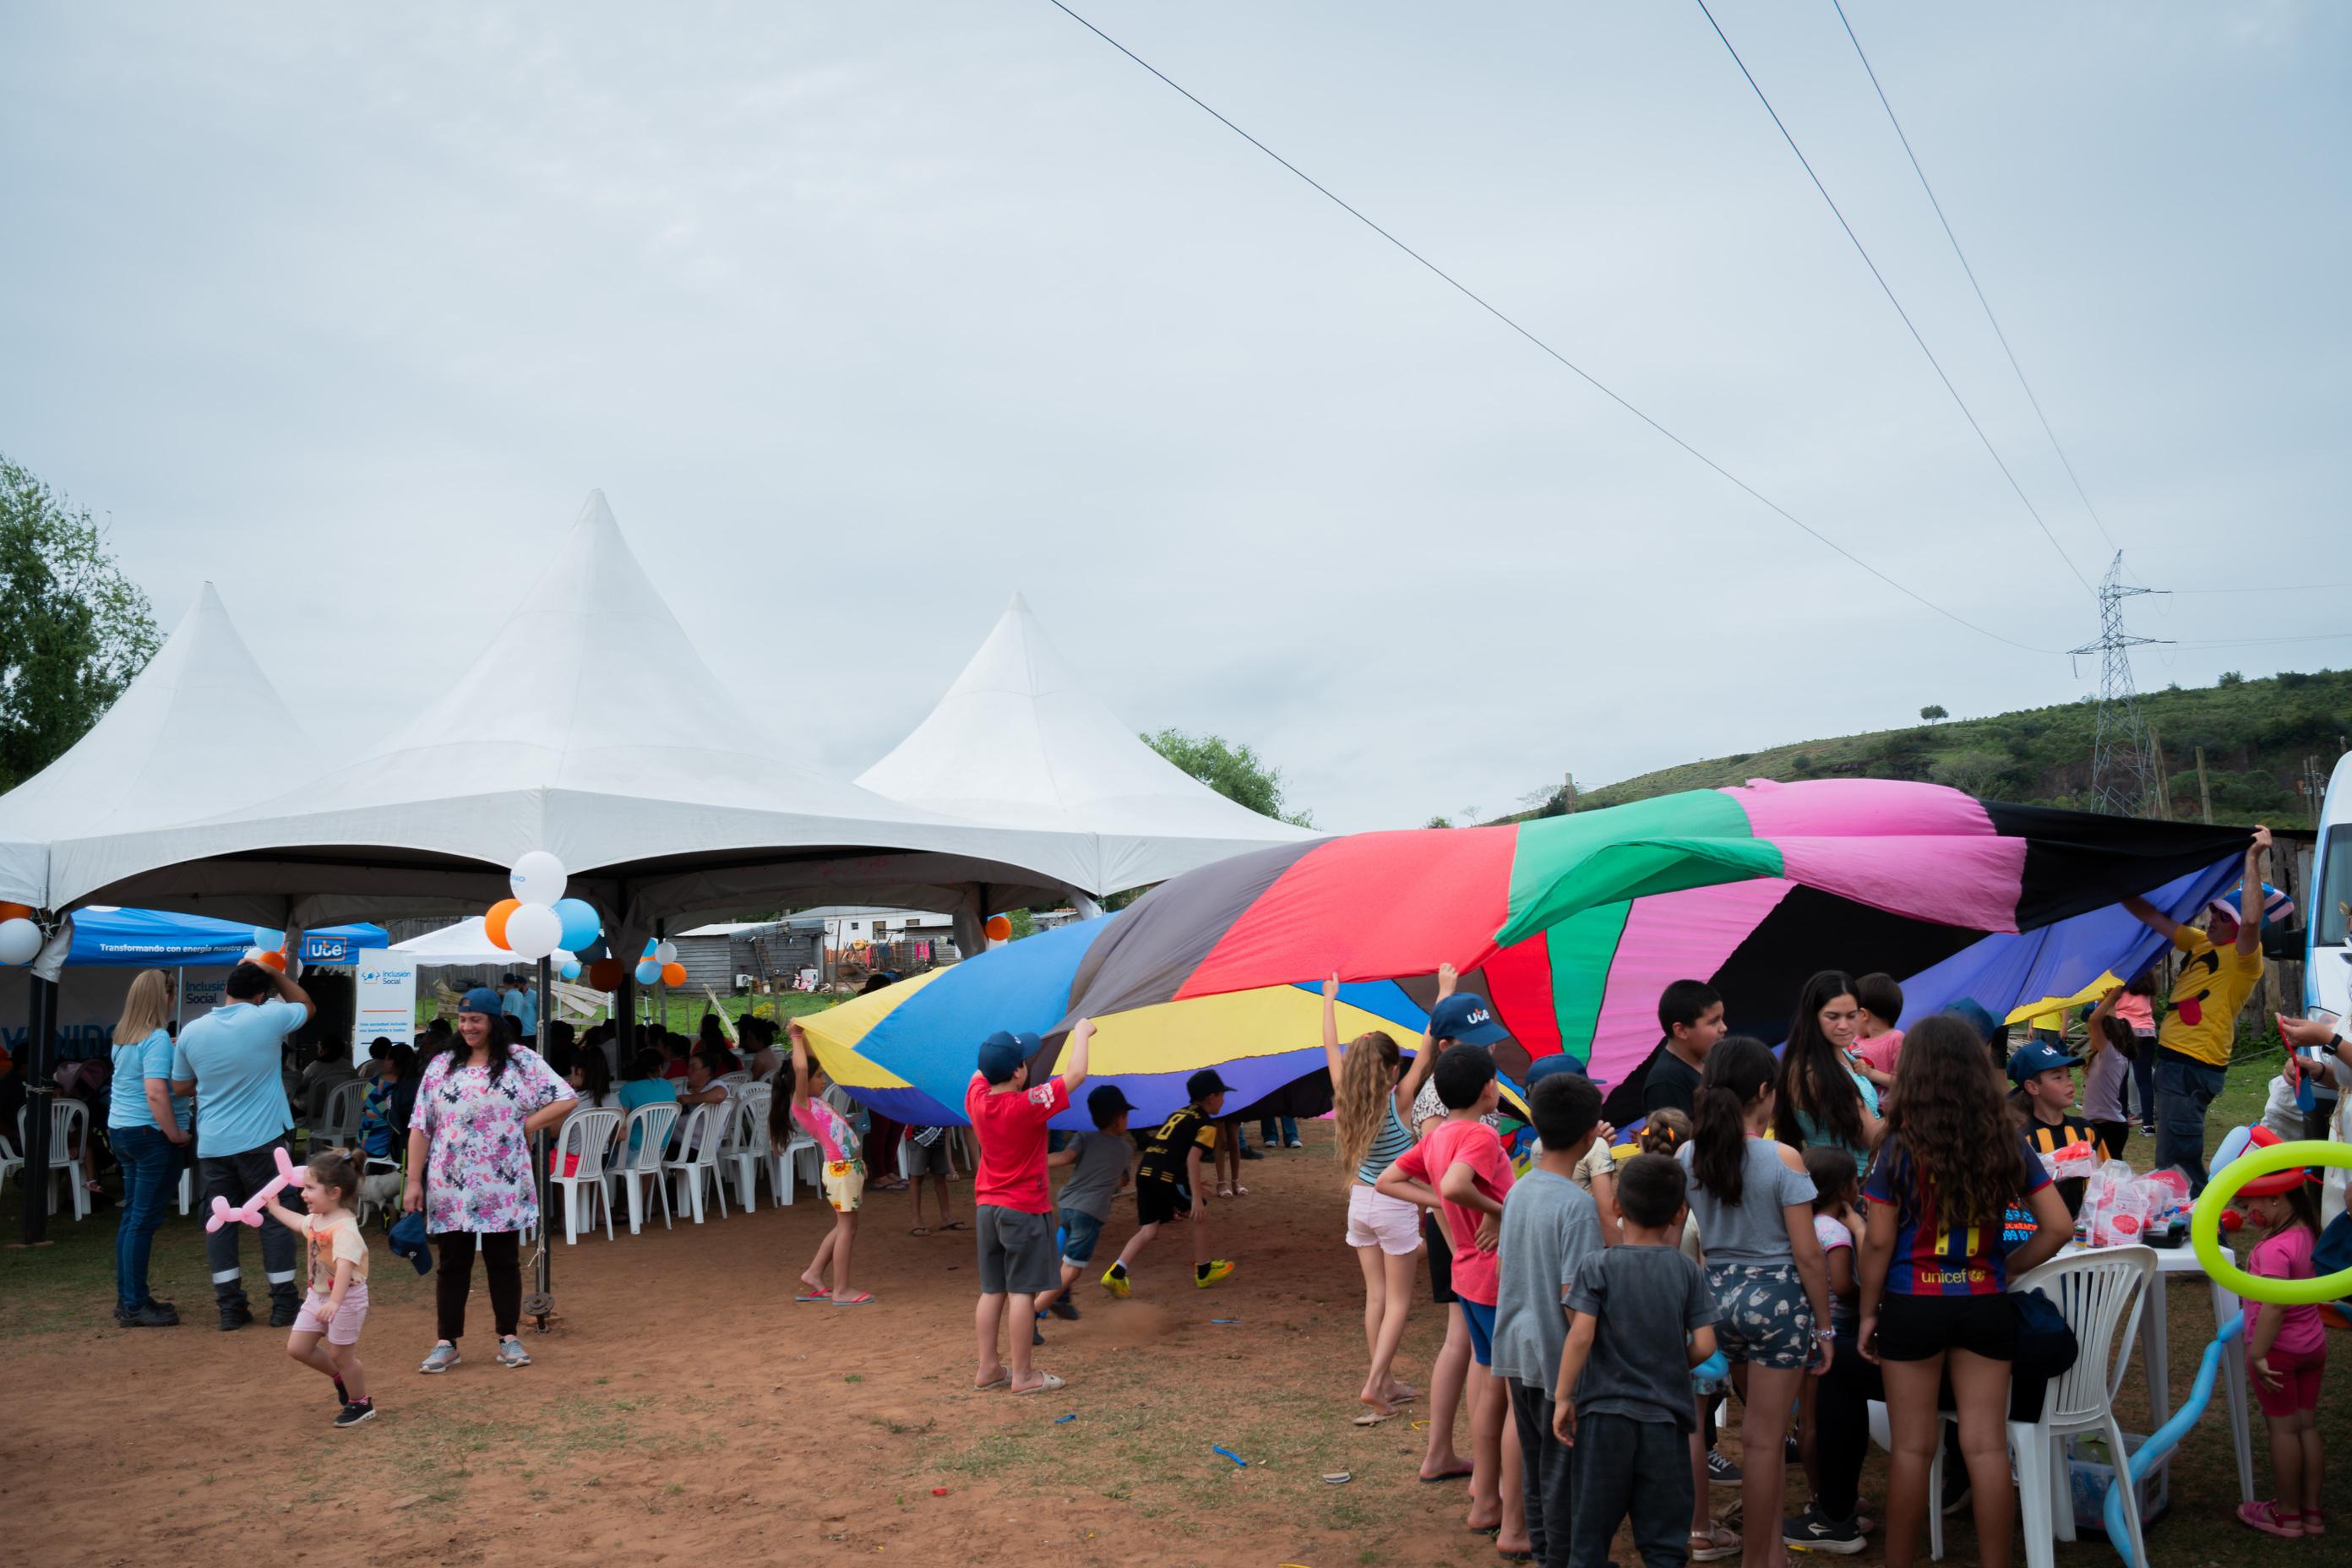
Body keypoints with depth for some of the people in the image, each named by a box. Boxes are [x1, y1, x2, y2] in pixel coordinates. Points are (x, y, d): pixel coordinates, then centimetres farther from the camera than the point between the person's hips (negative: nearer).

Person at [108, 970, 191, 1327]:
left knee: (132, 1215, 15)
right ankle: (134, 1306, 0)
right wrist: (176, 1135, -17)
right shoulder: (157, 1038, -17)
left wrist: (174, 1049, 20)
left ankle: (128, 1297, 21)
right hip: (152, 1134, -9)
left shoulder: (122, 1037, 10)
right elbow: (156, 1093, -25)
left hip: (121, 1129, 9)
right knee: (144, 1220, -4)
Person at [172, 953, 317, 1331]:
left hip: (212, 1144, 3)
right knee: (275, 1219, 5)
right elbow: (308, 1007, 11)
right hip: (261, 1140, -3)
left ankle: (230, 1306, 11)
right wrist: (276, 974, 12)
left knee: (220, 1222, 10)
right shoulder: (267, 1018, -11)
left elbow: (180, 1086, 12)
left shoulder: (192, 1031, 0)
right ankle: (284, 1304, 9)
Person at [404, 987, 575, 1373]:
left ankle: (509, 1339, 16)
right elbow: (420, 1128, 5)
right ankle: (446, 1343, 16)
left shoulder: (521, 1060, 1)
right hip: (450, 1187, 1)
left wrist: (526, 1127, -7)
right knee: (453, 1264, 7)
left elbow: (565, 1100, -1)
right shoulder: (441, 1066, 6)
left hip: (503, 1186, -1)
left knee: (504, 1261, 7)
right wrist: (413, 1181, 0)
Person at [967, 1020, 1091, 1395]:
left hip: (987, 1207, 7)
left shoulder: (976, 1098, -3)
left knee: (992, 1290, 13)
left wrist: (1009, 1047, 23)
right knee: (1022, 1291, -1)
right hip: (1025, 1210, -7)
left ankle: (988, 1368, 18)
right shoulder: (1028, 1105, -21)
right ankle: (1022, 1375, 4)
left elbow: (981, 1072, 21)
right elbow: (1075, 1074, -17)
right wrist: (1081, 1033, -2)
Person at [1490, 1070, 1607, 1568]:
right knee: (1563, 1469, 7)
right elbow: (1575, 1296, -23)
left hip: (1517, 1350, 7)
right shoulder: (1577, 1204, -21)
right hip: (1559, 1357, -7)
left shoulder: (1518, 1190, 2)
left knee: (1534, 1461, 19)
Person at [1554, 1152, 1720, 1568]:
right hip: (1666, 1417, 2)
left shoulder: (1597, 1266, -9)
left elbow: (1581, 1335, -17)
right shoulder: (1686, 1269, -3)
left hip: (1604, 1413, -1)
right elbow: (1703, 1347, -6)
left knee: (1591, 1530, 11)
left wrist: (1563, 1397, -9)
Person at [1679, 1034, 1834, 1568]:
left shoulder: (1686, 1157, -3)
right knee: (1763, 1439, 5)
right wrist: (1823, 1326, -1)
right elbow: (1806, 1254, -12)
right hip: (1776, 1296, -5)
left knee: (1757, 1429, 22)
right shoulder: (1783, 1158, -15)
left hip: (1718, 1296, 5)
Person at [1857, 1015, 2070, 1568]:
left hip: (1913, 1306, -2)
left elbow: (1878, 1242, -9)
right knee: (1987, 1444, 9)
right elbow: (2058, 1227, -1)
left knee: (1912, 1448, 8)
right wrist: (2005, 1268, 11)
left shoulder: (1901, 1148, -11)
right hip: (1985, 1306, 3)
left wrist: (1868, 1314, 1)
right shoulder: (2006, 1140, -2)